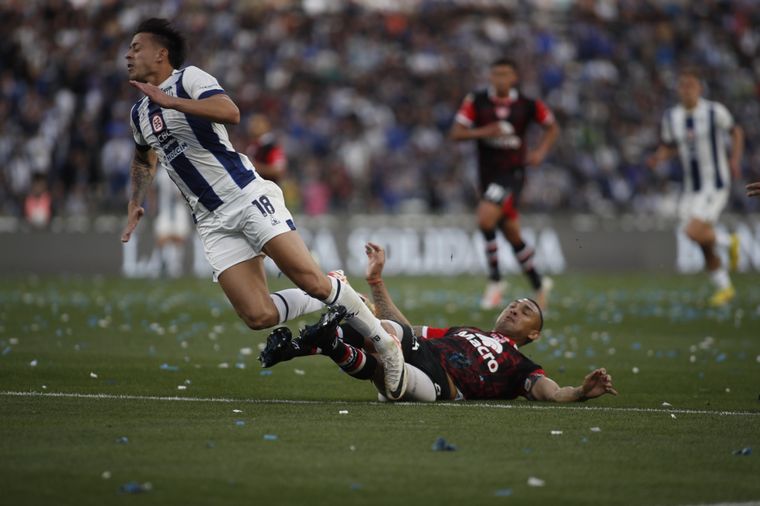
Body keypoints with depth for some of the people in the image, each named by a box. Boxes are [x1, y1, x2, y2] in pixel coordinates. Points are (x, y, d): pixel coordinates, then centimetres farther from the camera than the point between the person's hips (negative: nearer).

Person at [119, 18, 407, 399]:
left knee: (310, 280, -16)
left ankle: (384, 343, 1)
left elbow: (231, 113, -25)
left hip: (247, 196, -6)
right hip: (212, 222, 6)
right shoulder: (139, 114, 18)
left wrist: (170, 101, -25)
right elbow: (144, 157, 41)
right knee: (259, 316, -12)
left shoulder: (189, 78, -5)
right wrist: (135, 204, 29)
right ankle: (330, 302, 12)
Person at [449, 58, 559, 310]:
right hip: (488, 174, 4)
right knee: (512, 235, 12)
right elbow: (455, 133, -6)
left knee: (485, 217, -26)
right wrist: (483, 132, -22)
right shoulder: (476, 101, -3)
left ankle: (495, 280, -13)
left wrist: (540, 151, -5)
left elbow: (552, 127, 11)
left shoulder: (527, 105, -5)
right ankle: (538, 285, 30)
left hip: (513, 173, -4)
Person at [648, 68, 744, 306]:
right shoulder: (671, 117, 3)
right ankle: (724, 287, 25)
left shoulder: (715, 111, -9)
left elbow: (736, 132, 7)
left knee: (694, 231, -22)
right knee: (705, 246, 8)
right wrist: (659, 157, -7)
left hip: (715, 185, -5)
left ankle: (727, 242, 6)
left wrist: (735, 160, -7)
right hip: (691, 188, 5)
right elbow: (668, 147, 15)